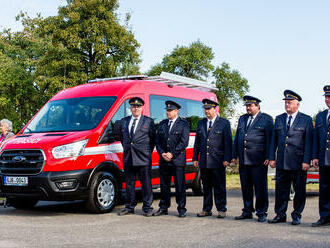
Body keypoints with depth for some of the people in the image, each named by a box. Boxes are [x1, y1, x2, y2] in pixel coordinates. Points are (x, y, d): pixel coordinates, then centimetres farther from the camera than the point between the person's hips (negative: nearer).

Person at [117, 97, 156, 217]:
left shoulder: (148, 121, 2)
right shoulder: (124, 121, 13)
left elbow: (152, 139, 6)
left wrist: (147, 152, 3)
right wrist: (127, 148, 13)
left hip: (143, 159, -4)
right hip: (128, 158, 4)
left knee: (146, 183, 0)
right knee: (129, 183, 10)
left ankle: (147, 208, 7)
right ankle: (129, 207, 20)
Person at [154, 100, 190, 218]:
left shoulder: (184, 124, 0)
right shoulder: (162, 124, 15)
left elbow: (184, 142, -8)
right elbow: (157, 141, 11)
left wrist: (172, 154, -13)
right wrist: (162, 153, -5)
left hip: (178, 160, -4)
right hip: (163, 160, 4)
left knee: (180, 186, -1)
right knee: (164, 185, 10)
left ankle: (181, 209, 7)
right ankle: (163, 208, 19)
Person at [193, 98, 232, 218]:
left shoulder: (224, 123, 1)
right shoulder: (201, 123, 13)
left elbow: (228, 142, -4)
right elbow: (197, 142, 15)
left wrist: (227, 159, -11)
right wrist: (195, 158, 9)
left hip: (218, 162, -4)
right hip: (204, 161, 4)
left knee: (219, 187, 1)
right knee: (206, 186, 10)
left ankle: (221, 209, 11)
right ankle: (206, 209, 18)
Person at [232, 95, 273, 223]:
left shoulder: (266, 119, 0)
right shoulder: (242, 119, 17)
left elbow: (269, 139, -4)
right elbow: (237, 138, 19)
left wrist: (268, 157, -10)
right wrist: (234, 155, 14)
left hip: (258, 160, -5)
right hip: (243, 160, 5)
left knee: (260, 187, -1)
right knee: (246, 187, 10)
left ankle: (261, 213, 9)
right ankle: (247, 212, 20)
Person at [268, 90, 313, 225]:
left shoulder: (306, 120, 1)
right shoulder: (279, 119, 12)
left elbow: (308, 142, -3)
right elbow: (274, 140, 12)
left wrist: (306, 161, -10)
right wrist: (272, 158, 5)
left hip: (298, 162, -3)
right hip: (281, 162, 3)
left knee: (299, 190, 3)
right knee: (281, 189, 7)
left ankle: (296, 215, 16)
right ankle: (280, 215, 17)